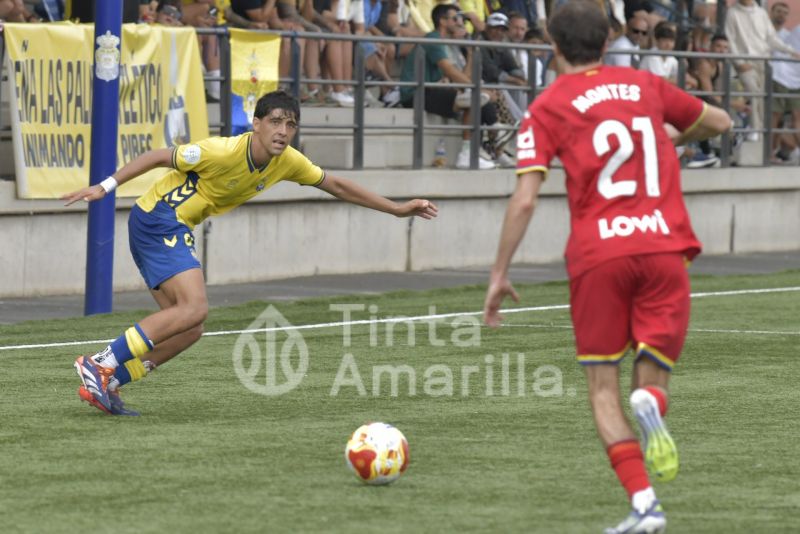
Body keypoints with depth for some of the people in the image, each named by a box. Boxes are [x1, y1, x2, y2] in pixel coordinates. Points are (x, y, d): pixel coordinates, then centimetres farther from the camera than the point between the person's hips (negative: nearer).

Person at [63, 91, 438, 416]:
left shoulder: (287, 162, -1)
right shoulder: (224, 152, -23)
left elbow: (336, 185, 13)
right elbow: (159, 157, -16)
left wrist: (397, 209, 15)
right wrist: (105, 187, -19)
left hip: (176, 230, 8)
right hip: (156, 219, -8)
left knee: (187, 330, 2)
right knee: (195, 308, -24)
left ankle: (104, 383, 5)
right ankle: (102, 363, -24)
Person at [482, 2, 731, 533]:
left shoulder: (547, 108, 5)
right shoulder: (645, 86, 15)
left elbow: (525, 199, -4)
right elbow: (720, 122, 28)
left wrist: (500, 275, 1)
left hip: (598, 255, -2)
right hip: (665, 248, 2)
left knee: (603, 388, 8)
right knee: (654, 379, 10)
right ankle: (650, 406, -29)